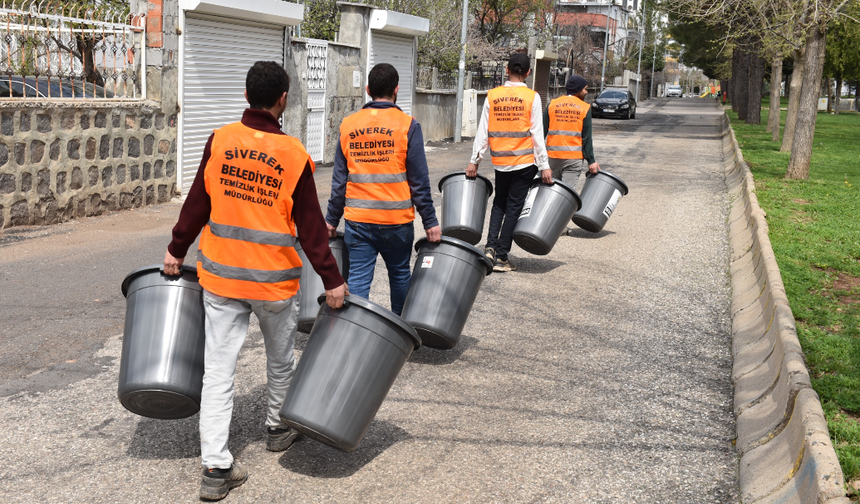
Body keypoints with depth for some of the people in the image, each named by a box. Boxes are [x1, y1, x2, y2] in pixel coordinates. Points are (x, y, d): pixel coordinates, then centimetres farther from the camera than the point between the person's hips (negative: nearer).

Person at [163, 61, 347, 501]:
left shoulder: (219, 141, -5)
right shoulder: (294, 155, -12)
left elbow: (197, 204, 2)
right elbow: (310, 226, -9)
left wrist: (176, 250, 16)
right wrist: (332, 281, -2)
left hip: (220, 274, 2)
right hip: (274, 279, -2)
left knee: (218, 368, 3)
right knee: (280, 359, 22)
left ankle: (216, 467, 0)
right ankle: (278, 429, 42)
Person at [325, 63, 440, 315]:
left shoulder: (348, 126, 3)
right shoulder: (407, 126, -6)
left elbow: (339, 180, 5)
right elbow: (419, 181, -7)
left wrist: (332, 219, 13)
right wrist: (430, 222, -1)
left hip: (357, 221, 2)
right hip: (397, 220, -1)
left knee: (358, 280, 3)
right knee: (400, 275, 16)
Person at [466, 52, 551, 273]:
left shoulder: (492, 96, 0)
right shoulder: (532, 97, -7)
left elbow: (483, 132, 1)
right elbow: (537, 134, -8)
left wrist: (474, 161, 7)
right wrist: (544, 166, -4)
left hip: (500, 161, 3)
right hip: (524, 162, -3)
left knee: (499, 203, 18)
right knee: (514, 207, 4)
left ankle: (490, 247, 4)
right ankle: (501, 257, 5)